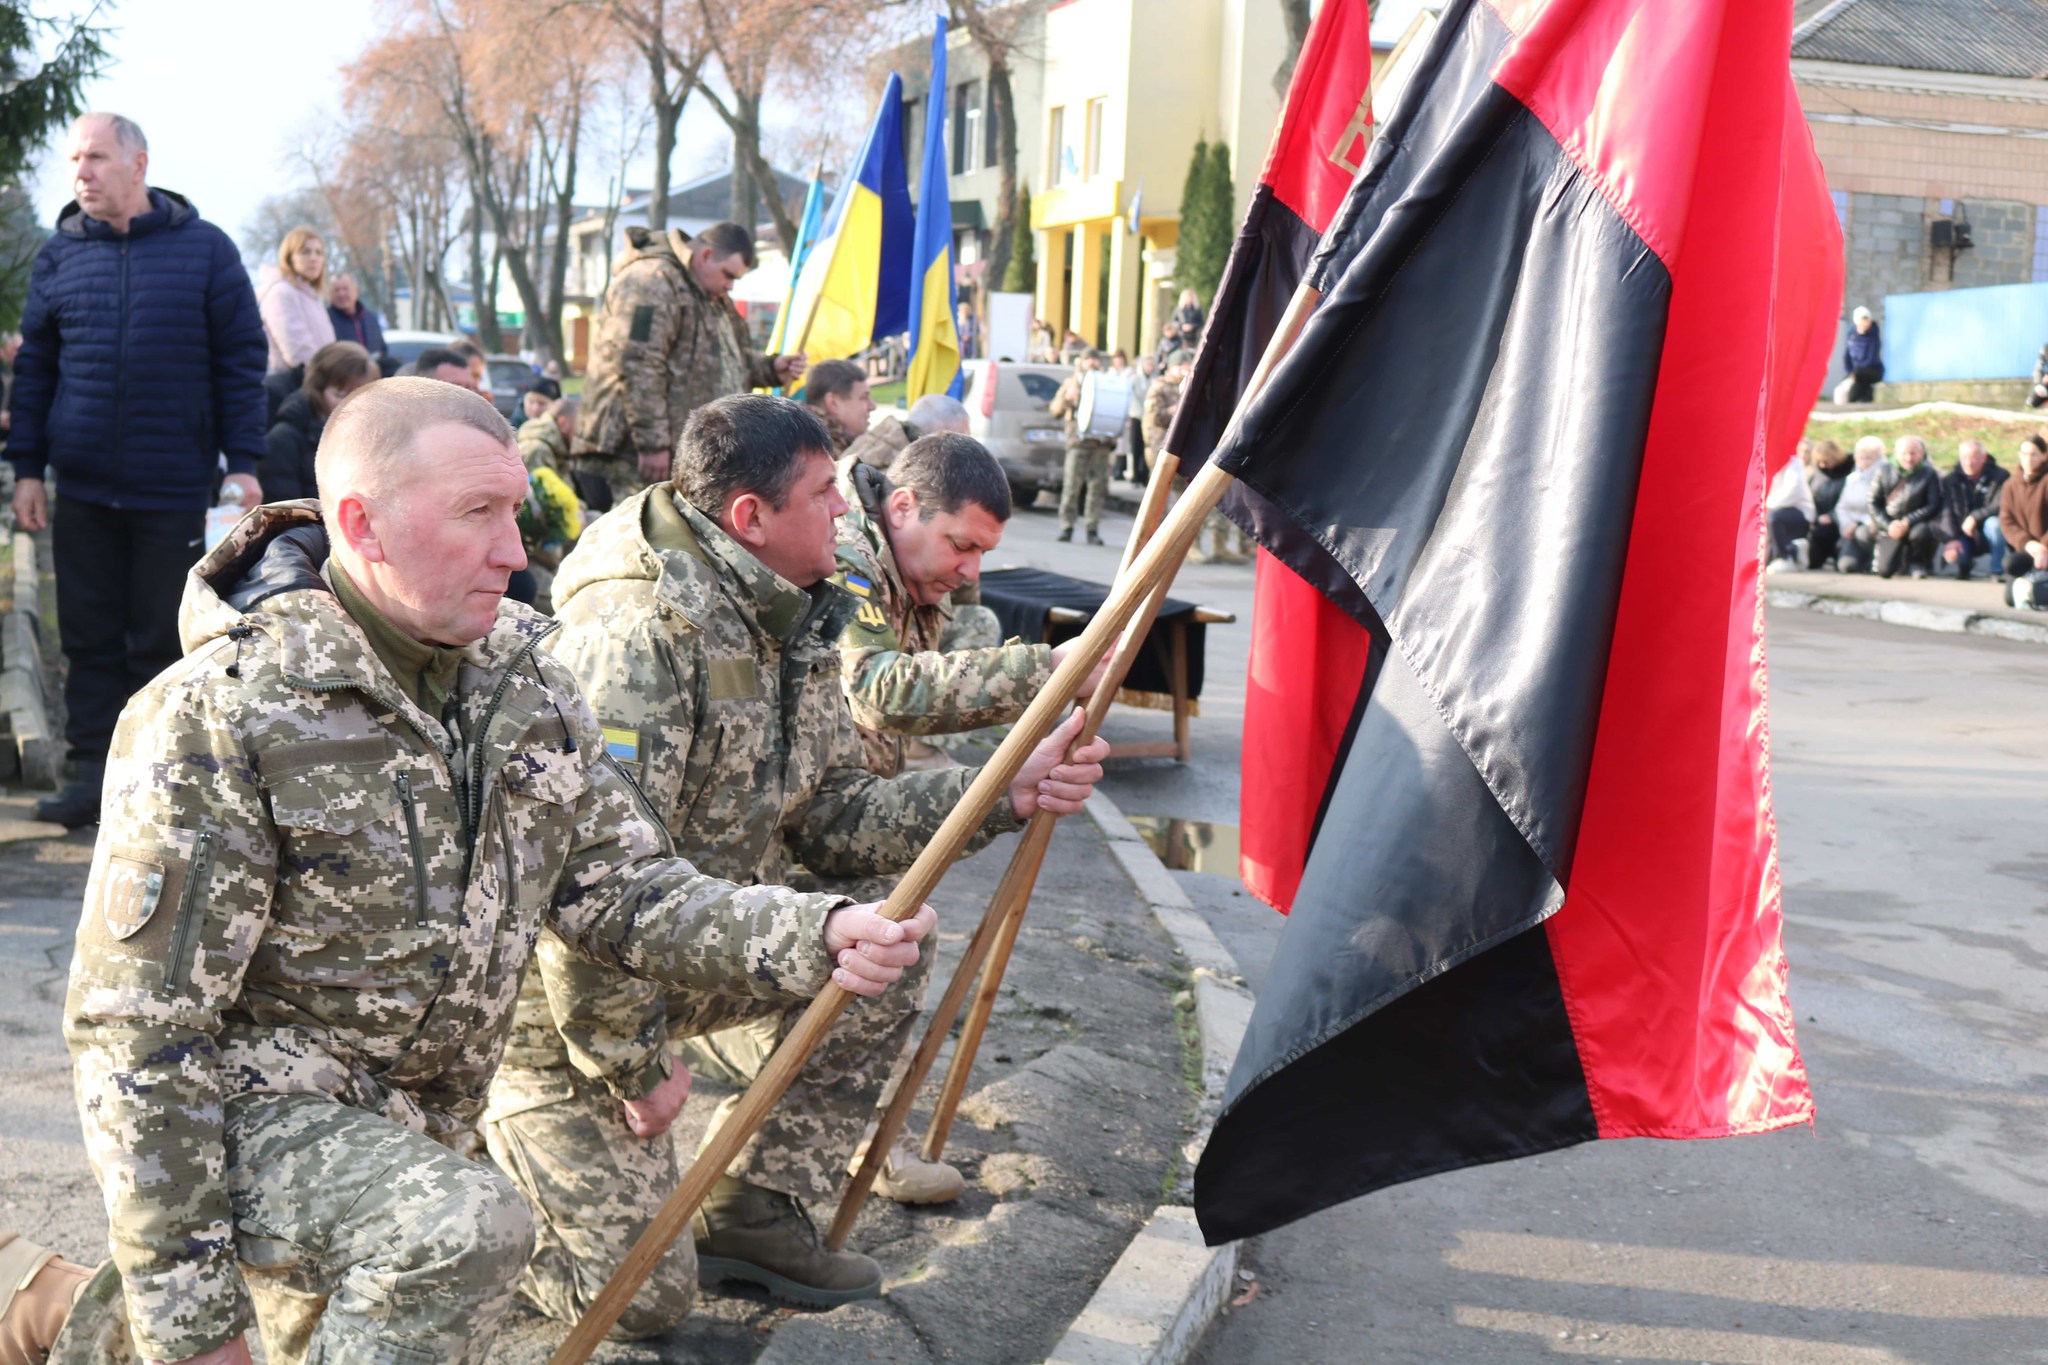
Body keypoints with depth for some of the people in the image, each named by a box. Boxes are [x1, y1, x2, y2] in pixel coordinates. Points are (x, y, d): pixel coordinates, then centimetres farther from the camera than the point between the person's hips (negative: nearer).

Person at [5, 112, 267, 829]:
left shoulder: (205, 249, 0)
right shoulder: (59, 254, 8)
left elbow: (241, 360, 1)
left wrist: (242, 462, -5)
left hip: (173, 488, -2)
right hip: (82, 488, 3)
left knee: (161, 638, 4)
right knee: (91, 637, 6)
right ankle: (93, 775, 12)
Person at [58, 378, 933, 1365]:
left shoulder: (523, 679, -3)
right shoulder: (217, 718, -22)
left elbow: (621, 891, -2)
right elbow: (139, 1040, -20)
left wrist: (815, 939, -21)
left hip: (414, 1124, 7)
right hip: (250, 1107, -6)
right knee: (469, 1231, -32)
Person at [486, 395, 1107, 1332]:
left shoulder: (791, 623, 0)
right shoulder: (642, 631, -29)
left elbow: (829, 819, 0)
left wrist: (1002, 796, -11)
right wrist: (634, 1064, -21)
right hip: (560, 1003, -8)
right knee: (643, 1293, -7)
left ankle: (750, 1215, 10)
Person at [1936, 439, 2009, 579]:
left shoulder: (2000, 476, -7)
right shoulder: (1949, 480, -2)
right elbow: (1945, 513, -11)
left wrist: (1975, 517, -29)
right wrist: (1951, 540, -25)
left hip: (1988, 536, -1)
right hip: (1962, 536, 1)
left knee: (1993, 523, -35)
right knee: (1953, 554, -30)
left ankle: (1997, 569, -17)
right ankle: (1965, 563, 11)